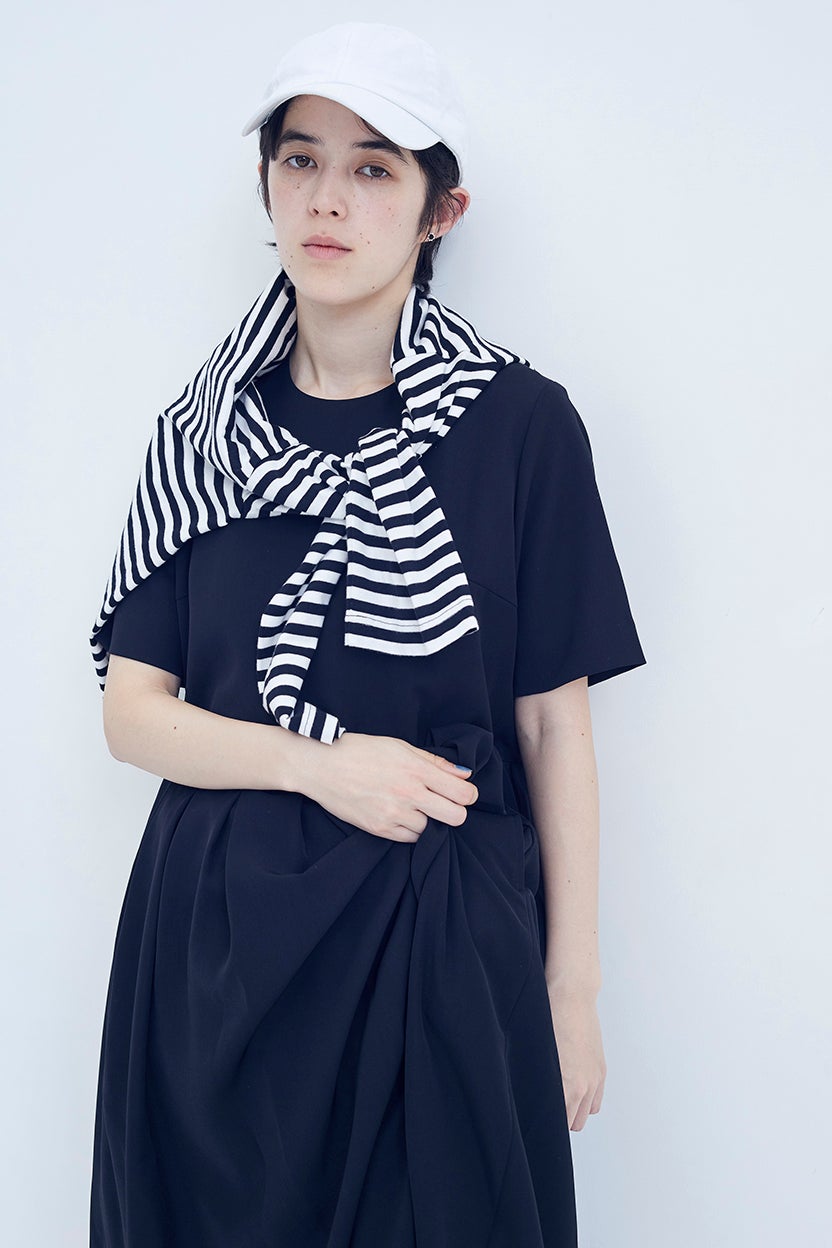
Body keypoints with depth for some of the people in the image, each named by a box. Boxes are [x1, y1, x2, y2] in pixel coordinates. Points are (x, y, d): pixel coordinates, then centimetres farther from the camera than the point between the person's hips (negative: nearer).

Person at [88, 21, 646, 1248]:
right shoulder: (203, 429, 2)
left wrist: (573, 991, -2)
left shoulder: (520, 422, -6)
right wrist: (320, 762, -14)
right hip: (220, 932, 3)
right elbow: (133, 709, 2)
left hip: (441, 930, -2)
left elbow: (554, 724, -4)